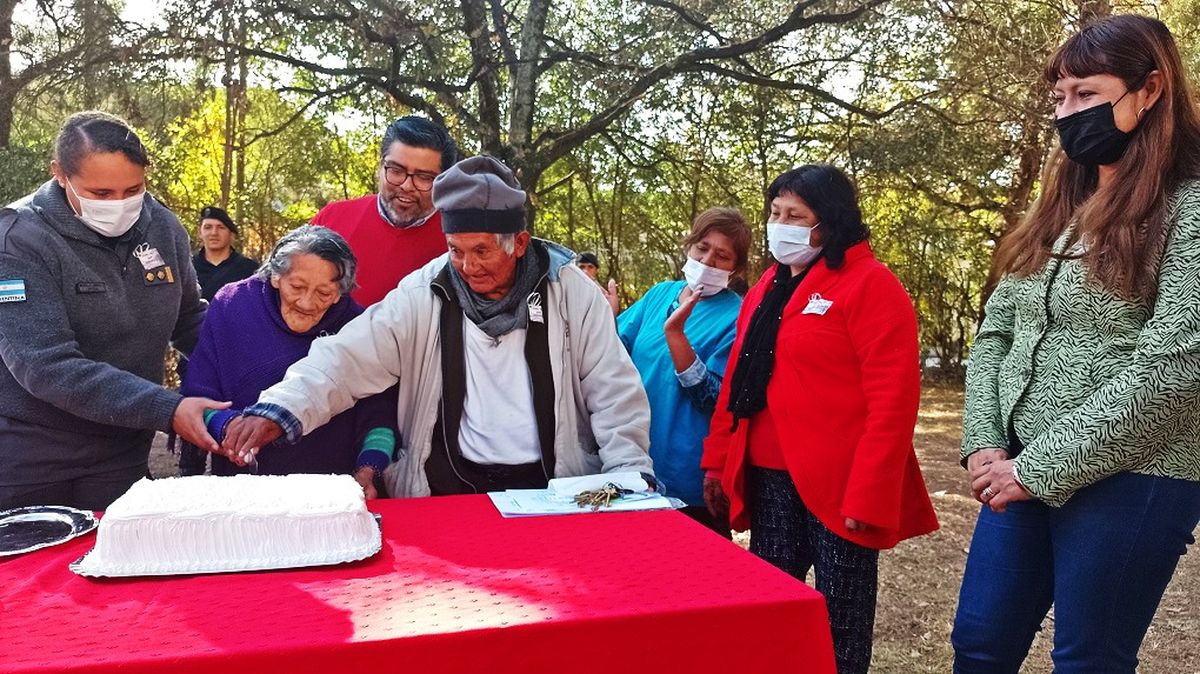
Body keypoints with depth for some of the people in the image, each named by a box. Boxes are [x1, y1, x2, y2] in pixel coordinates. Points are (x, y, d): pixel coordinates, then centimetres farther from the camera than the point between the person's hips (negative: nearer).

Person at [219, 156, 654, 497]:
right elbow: (349, 360, -7)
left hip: (558, 492, 0)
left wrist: (628, 474, -8)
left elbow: (615, 393, 3)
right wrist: (279, 409, -23)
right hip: (447, 488, 1)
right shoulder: (424, 295, 1)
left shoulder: (572, 293, 1)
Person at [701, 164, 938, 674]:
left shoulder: (870, 285, -9)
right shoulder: (767, 288, 14)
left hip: (837, 484, -6)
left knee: (840, 618, 7)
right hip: (770, 479, 7)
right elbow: (738, 381, 17)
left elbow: (892, 399, -16)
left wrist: (867, 495, -20)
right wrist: (718, 459, 12)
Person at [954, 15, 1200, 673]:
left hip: (1130, 482, -6)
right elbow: (995, 331, 11)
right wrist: (984, 444, -3)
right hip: (1025, 473, 6)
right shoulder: (1057, 210, 13)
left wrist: (1040, 466, -17)